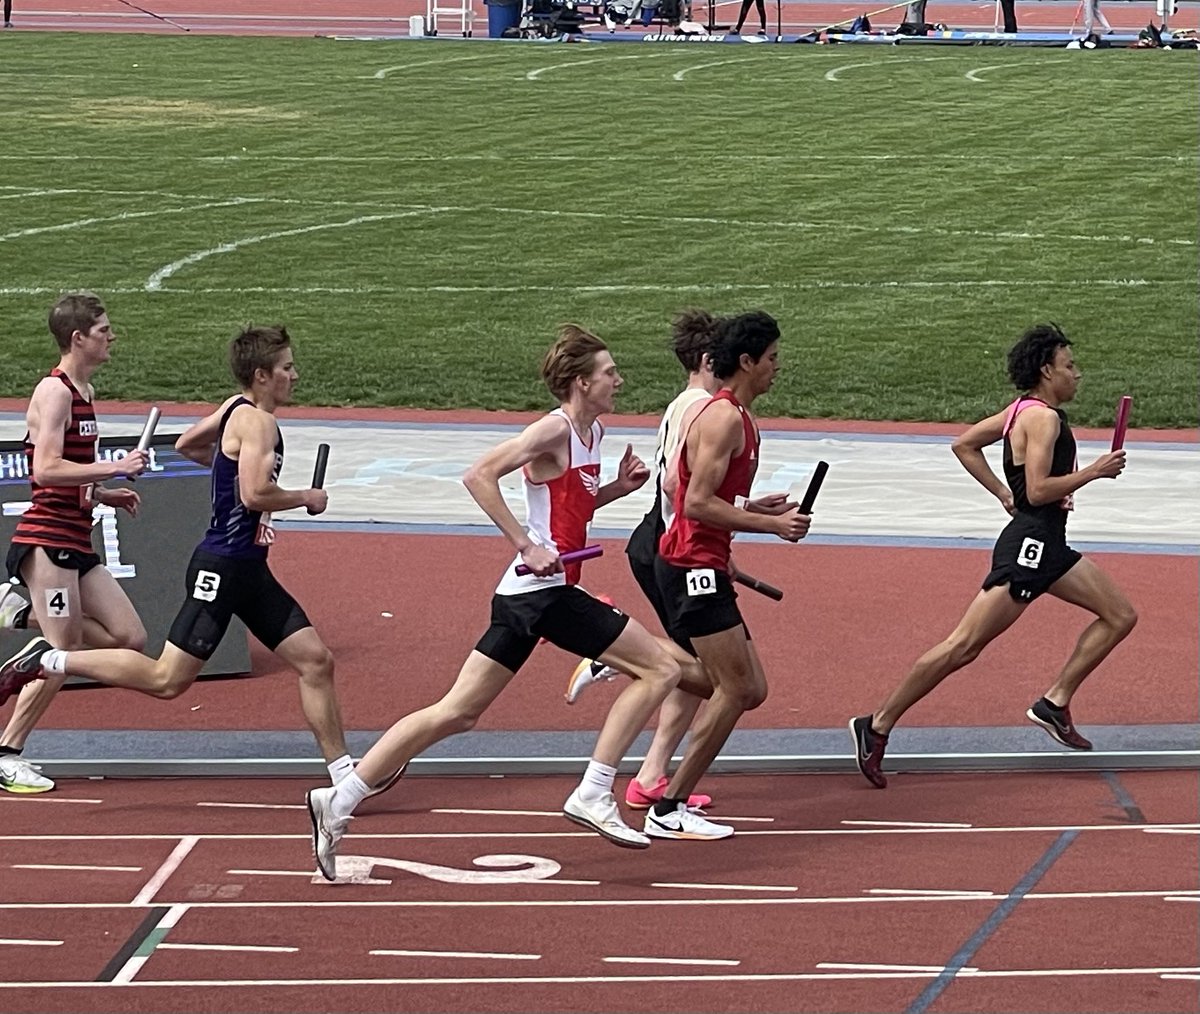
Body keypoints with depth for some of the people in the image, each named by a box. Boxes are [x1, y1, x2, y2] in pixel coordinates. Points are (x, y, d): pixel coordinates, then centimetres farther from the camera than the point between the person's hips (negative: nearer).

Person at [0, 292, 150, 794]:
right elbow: (45, 470, -22)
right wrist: (114, 468, -22)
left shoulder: (83, 391, 17)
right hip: (46, 540, -9)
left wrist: (108, 495, 10)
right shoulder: (54, 390, -12)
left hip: (74, 542, 9)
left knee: (129, 638, 3)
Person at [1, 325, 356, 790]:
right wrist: (307, 498, -12)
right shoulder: (257, 422, -16)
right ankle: (48, 660, -1)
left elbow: (187, 444, 27)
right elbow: (254, 495, -28)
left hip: (249, 571, 10)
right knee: (167, 679, -9)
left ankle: (343, 773, 10)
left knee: (316, 661, 7)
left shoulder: (236, 409, 12)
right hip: (222, 569, -10)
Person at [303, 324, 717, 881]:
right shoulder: (555, 430, -11)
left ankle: (338, 801, 5)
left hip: (551, 592, 9)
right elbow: (479, 476, -20)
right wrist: (527, 546, -22)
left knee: (457, 713, 7)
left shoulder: (593, 432, 16)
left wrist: (617, 488, 12)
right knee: (661, 667, -4)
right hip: (540, 591, -9)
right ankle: (592, 794, -5)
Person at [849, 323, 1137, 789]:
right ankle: (877, 727, -8)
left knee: (1120, 615, 11)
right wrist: (1093, 472, -14)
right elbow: (1038, 490, -23)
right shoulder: (1042, 418, -15)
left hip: (1048, 547, 11)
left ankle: (1055, 703, 10)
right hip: (1029, 545, -10)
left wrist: (1005, 496, 15)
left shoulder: (1023, 410, 13)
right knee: (964, 646, -11)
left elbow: (964, 444, 19)